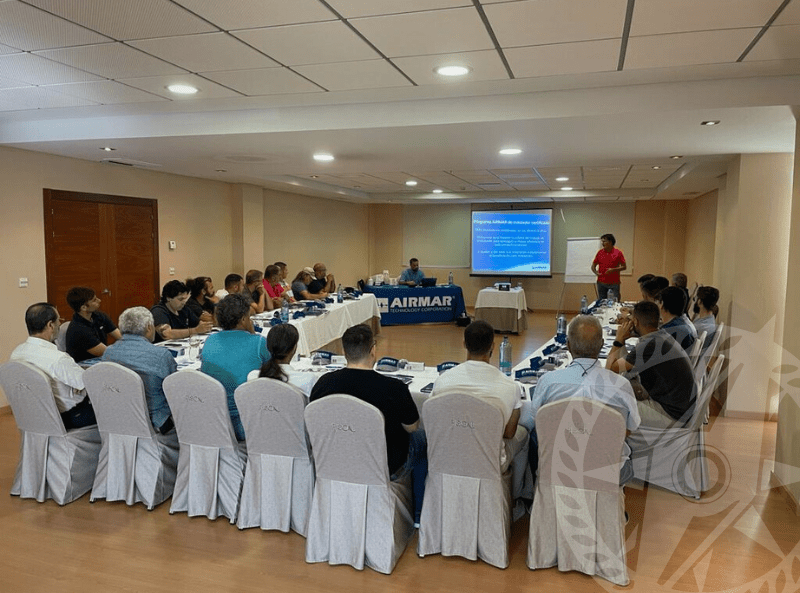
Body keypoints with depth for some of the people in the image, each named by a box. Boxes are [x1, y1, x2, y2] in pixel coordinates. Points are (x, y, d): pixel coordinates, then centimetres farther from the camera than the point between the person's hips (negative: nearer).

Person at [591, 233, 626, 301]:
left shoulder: (618, 253, -2)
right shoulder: (600, 253, 7)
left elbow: (624, 267, 0)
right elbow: (593, 265, 14)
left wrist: (613, 270, -15)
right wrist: (596, 272, -7)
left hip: (614, 283, -3)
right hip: (601, 283, 3)